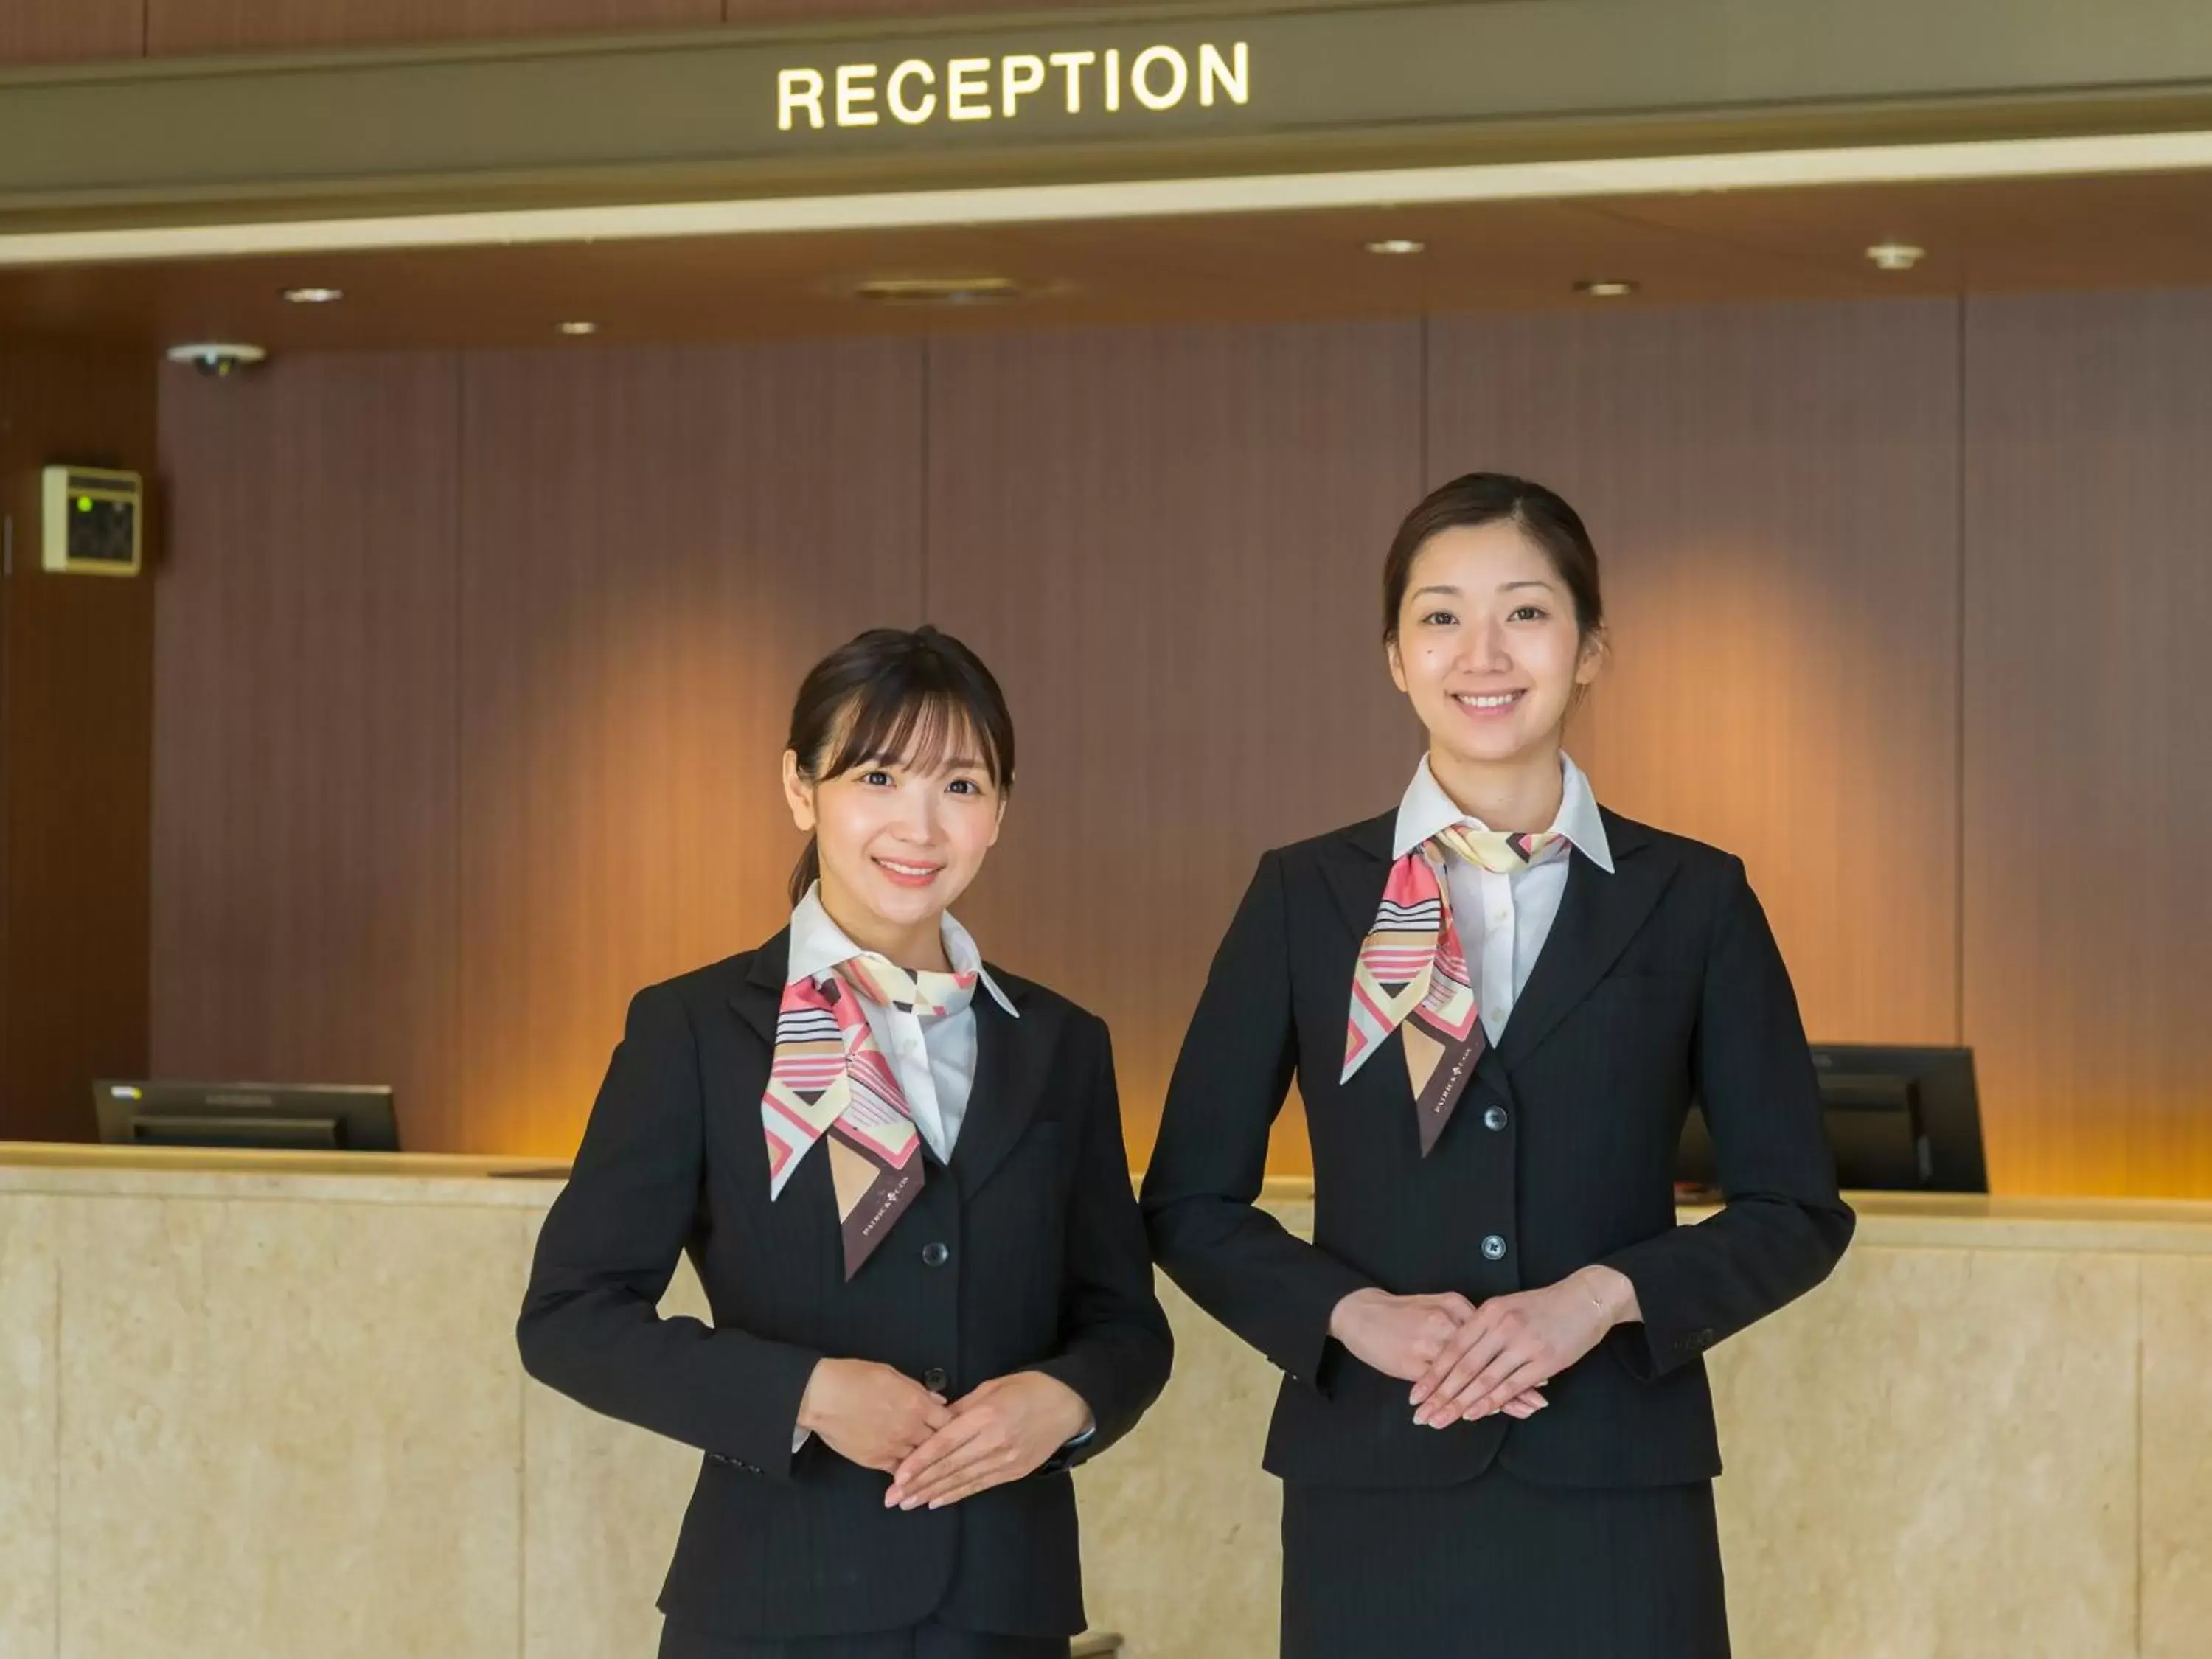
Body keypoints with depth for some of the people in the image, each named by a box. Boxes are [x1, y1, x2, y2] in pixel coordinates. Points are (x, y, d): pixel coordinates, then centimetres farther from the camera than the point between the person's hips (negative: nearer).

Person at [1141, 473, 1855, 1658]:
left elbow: (1797, 1211, 4)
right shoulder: (1305, 896, 5)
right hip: (1375, 1496, 0)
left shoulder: (1692, 899, 4)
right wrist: (1352, 1314, -11)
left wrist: (1605, 1296, -12)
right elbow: (1190, 1201, 6)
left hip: (1616, 1499, 0)